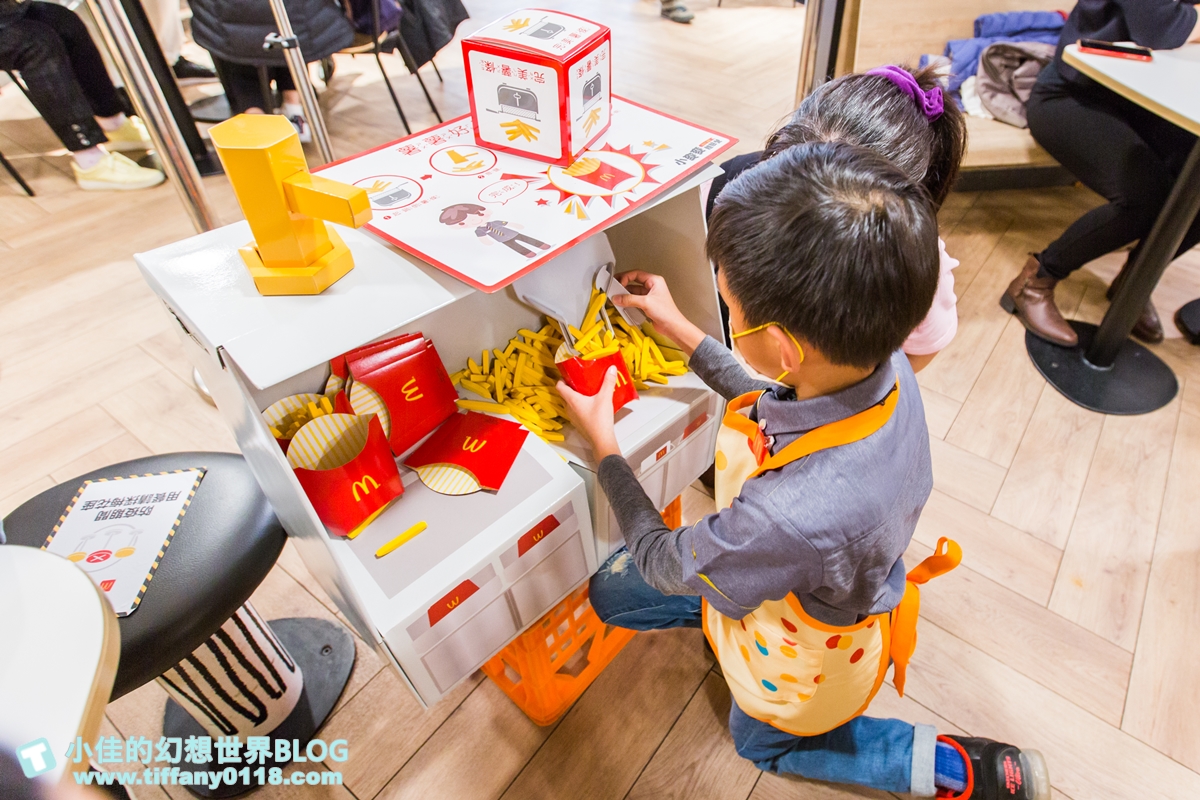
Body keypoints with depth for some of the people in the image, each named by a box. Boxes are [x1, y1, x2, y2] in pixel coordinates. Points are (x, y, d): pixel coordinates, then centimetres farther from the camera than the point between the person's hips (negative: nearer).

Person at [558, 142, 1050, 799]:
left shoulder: (789, 518, -51)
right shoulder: (885, 365, -29)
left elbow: (664, 565, -26)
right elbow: (782, 408, -4)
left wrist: (603, 443, -13)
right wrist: (680, 331, 0)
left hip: (802, 656, -6)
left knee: (762, 741, 33)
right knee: (609, 594, 15)